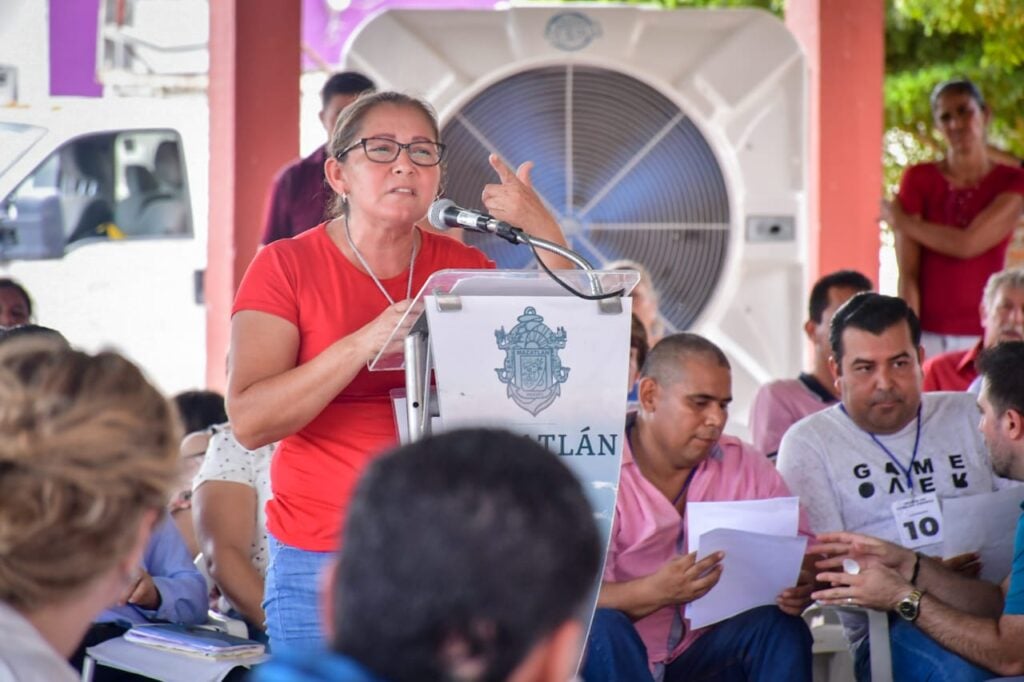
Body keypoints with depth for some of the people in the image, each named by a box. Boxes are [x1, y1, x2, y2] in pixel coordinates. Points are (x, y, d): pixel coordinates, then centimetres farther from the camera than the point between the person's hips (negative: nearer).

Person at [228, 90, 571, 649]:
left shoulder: (460, 267, 9)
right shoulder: (286, 267, -2)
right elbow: (249, 421, -14)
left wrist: (545, 234, -10)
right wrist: (366, 343, -24)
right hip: (322, 557, -3)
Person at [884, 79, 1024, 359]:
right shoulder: (919, 179, 4)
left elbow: (968, 244, -10)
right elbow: (908, 275, -3)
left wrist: (900, 221, 0)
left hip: (986, 335, 0)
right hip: (929, 333, 0)